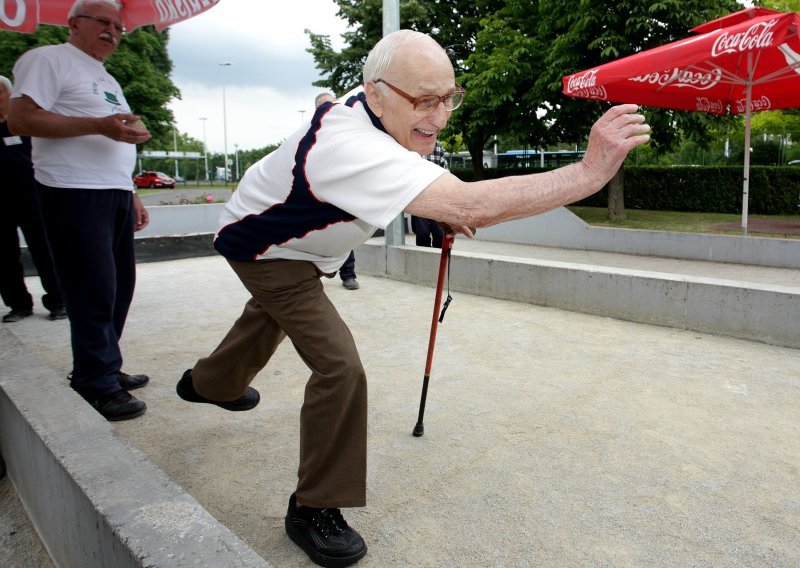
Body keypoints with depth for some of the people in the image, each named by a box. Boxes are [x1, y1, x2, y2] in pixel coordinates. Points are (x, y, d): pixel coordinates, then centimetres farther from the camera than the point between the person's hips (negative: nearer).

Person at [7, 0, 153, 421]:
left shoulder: (107, 80, 25)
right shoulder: (49, 59, -1)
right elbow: (21, 119, -13)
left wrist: (131, 195, 21)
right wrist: (99, 125, -20)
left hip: (116, 195, 9)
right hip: (77, 195, -9)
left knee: (118, 287, 10)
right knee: (94, 291, -8)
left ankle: (106, 369, 22)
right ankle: (97, 385, 2)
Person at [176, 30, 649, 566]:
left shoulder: (371, 110, -14)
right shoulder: (351, 147, -44)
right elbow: (469, 206, -54)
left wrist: (444, 210, -6)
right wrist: (591, 170, -51)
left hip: (289, 240, 9)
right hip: (264, 249, -9)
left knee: (273, 316, 32)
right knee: (339, 366, -22)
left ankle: (208, 382, 65)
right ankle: (314, 510, -2)